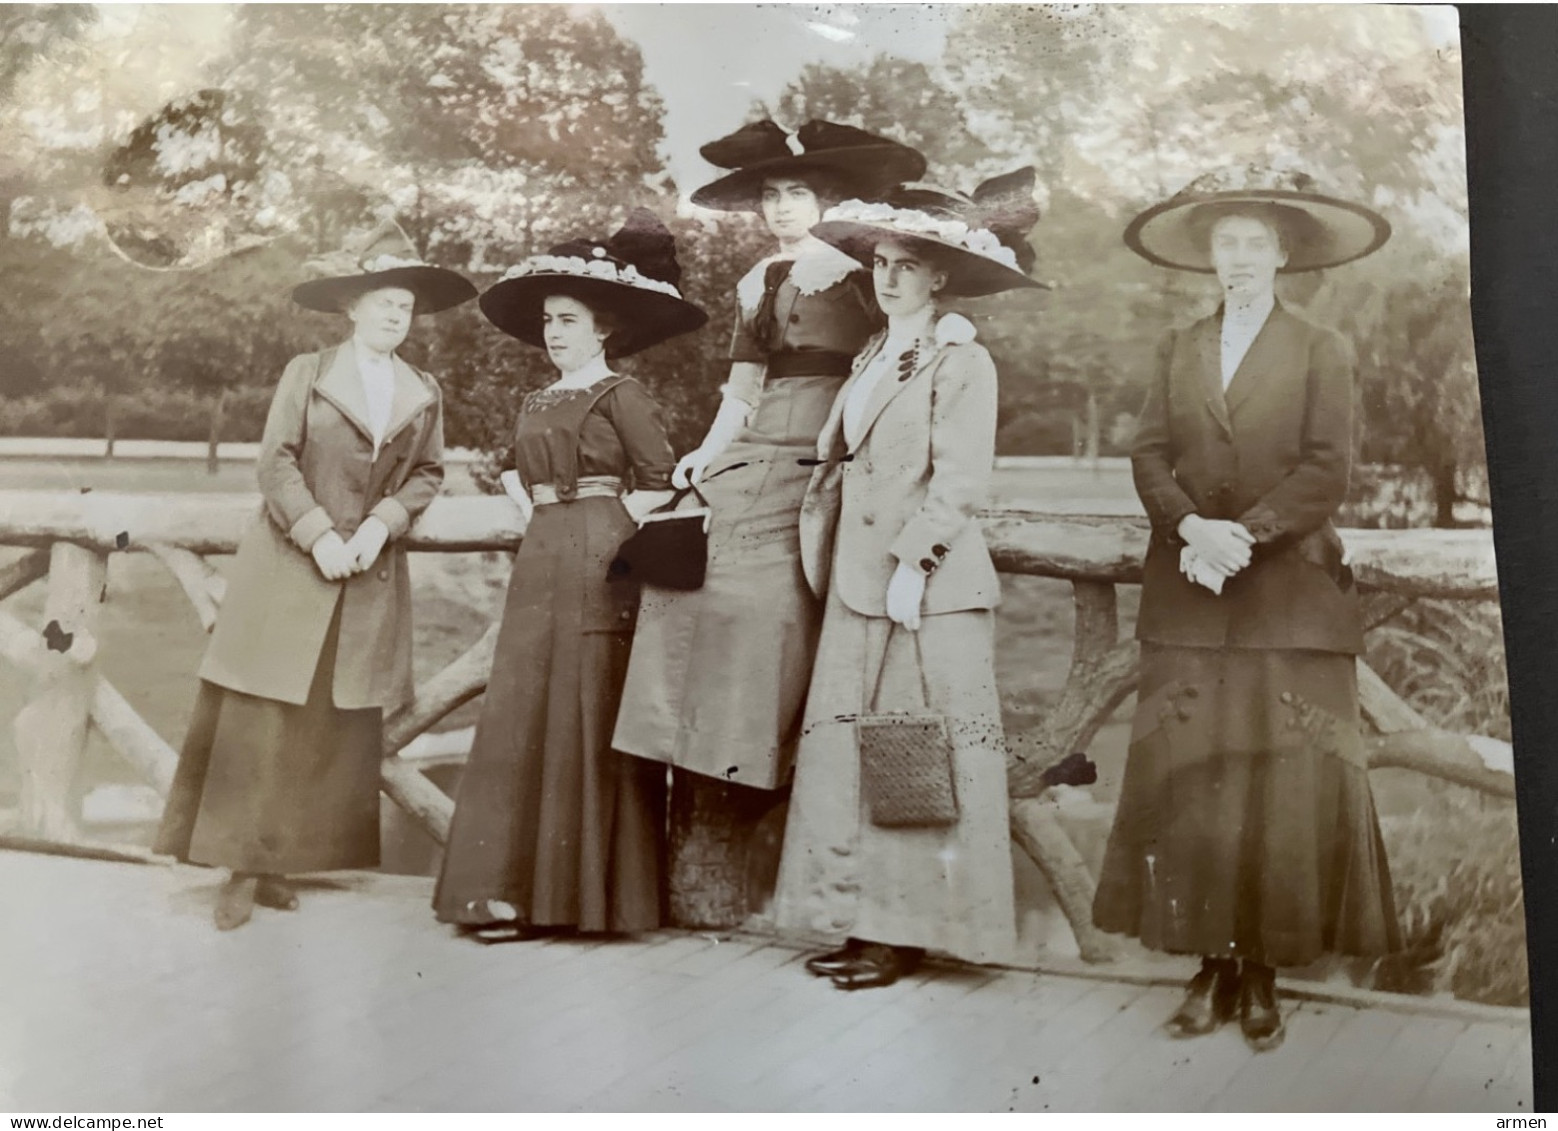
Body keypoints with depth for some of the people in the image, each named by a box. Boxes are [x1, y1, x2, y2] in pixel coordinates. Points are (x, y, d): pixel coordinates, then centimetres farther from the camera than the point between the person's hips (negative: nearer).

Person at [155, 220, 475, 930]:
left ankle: (277, 863, 12)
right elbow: (276, 463, -4)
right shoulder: (308, 372, 1)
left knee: (337, 728, 3)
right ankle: (242, 867, 4)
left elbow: (427, 473, 9)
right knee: (262, 720, -4)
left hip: (371, 576, 3)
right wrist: (318, 535, -14)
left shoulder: (423, 393, 10)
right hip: (290, 568, -3)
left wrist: (382, 523, -9)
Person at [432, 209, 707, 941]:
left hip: (598, 568, -7)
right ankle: (523, 890, 10)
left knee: (587, 721, -3)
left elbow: (661, 483, -7)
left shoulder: (620, 395, -3)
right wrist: (535, 515, 7)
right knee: (521, 719, 3)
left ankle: (585, 893, 6)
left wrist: (616, 531, -9)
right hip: (540, 566, 7)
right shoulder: (536, 405, 18)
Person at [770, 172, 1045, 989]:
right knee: (849, 745, 7)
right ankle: (867, 921, 16)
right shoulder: (873, 358, 19)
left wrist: (912, 562, -19)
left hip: (928, 585, -8)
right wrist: (831, 567, 11)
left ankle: (911, 932, 5)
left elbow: (961, 482, -13)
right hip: (859, 580, 8)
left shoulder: (961, 361, -5)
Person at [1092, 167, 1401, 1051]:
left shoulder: (1322, 351, 5)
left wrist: (1245, 535, -16)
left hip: (1291, 594, -3)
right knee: (1187, 778, 0)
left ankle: (1265, 970, 7)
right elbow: (1150, 456, 5)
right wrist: (1190, 527, -13)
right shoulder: (1180, 349, 15)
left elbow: (1328, 469, -6)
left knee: (1288, 784, -3)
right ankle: (1215, 966, 9)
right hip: (1190, 597, 3)